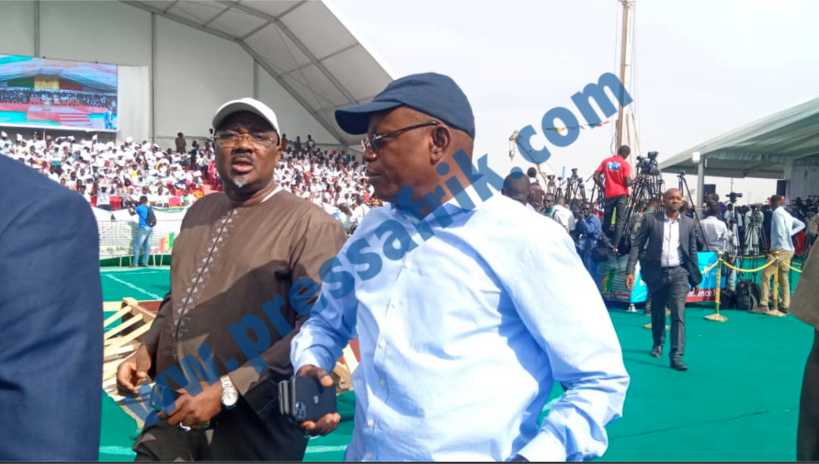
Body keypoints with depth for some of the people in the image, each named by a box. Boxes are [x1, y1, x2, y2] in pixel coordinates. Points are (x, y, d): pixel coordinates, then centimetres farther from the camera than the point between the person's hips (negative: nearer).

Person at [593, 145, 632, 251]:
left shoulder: (605, 161, 7)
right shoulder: (625, 164, -5)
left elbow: (595, 177, 1)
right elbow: (627, 183, -11)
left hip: (609, 194, 4)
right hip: (621, 194, -4)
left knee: (606, 220, 12)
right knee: (620, 220, -4)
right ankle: (615, 245, -12)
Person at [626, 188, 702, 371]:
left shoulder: (689, 223, 4)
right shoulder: (650, 219, -2)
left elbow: (693, 252, 9)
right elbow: (637, 245, -3)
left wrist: (696, 279, 9)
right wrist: (630, 270, -11)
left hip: (678, 273, 0)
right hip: (656, 272, 0)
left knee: (678, 314, -11)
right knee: (657, 313, 16)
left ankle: (676, 357, -11)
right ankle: (658, 344, 41)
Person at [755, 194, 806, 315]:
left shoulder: (777, 213, -8)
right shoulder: (787, 214, 18)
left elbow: (779, 232, -18)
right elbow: (801, 224, 25)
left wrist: (775, 249, -14)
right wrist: (790, 233, 13)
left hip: (780, 249, -9)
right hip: (789, 250, 9)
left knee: (765, 275, -11)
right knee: (783, 278, 11)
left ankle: (763, 305, -16)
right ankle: (785, 306, 12)